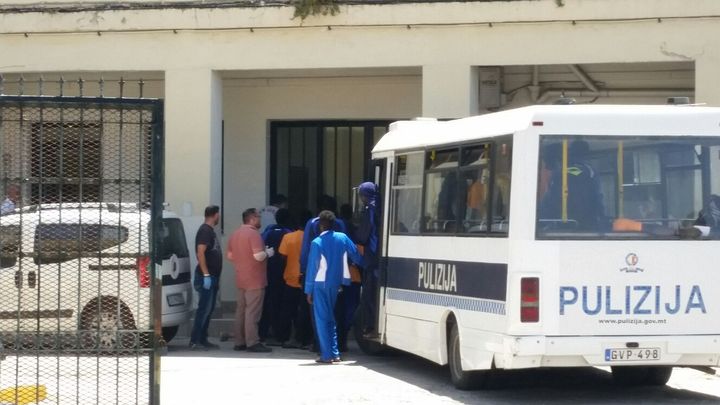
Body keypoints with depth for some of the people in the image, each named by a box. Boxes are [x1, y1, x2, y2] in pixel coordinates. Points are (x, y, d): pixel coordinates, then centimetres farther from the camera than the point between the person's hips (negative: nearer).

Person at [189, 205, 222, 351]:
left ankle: (202, 340, 15)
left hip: (212, 276, 10)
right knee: (204, 309, -11)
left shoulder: (210, 231, 17)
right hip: (207, 276, -10)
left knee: (208, 309, 11)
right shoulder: (205, 231, -13)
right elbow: (200, 253, -21)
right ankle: (195, 341, -11)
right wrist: (206, 275, -24)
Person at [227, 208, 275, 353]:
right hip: (254, 280, -8)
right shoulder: (253, 234, -16)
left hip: (240, 279, 8)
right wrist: (268, 253, -6)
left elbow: (230, 256, 16)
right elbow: (258, 256, -25)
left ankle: (239, 342, 15)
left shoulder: (235, 234, 11)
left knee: (241, 310, 12)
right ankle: (252, 342, -8)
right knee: (253, 311, -7)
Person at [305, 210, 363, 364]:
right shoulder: (342, 238, -2)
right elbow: (356, 256, 3)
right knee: (330, 317, 16)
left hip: (321, 284, -5)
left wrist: (309, 290, -4)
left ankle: (327, 355, -2)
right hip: (336, 283, 5)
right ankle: (335, 353, 14)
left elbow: (312, 267, -9)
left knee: (322, 318, 2)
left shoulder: (317, 243, -12)